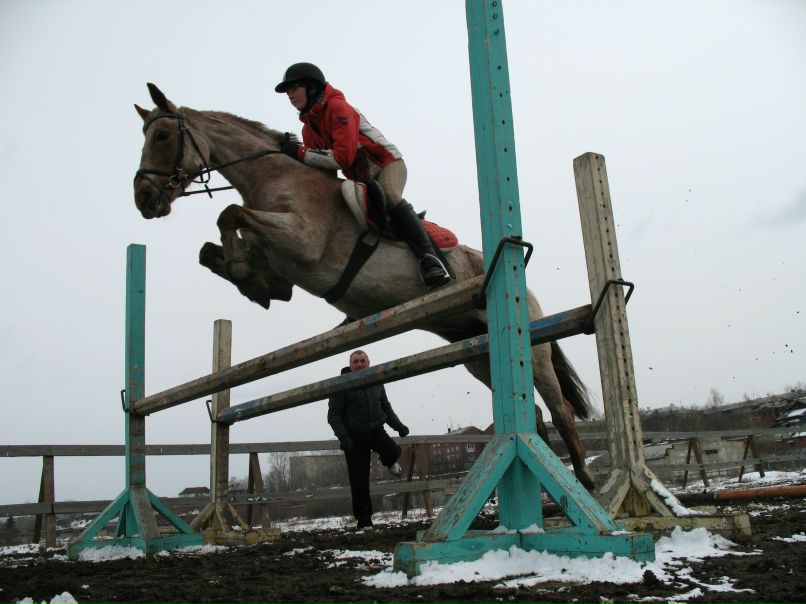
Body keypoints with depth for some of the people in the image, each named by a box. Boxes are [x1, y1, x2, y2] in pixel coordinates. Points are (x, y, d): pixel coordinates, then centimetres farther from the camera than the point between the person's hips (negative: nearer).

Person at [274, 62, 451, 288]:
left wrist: (299, 153, -25)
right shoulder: (308, 127, 9)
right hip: (359, 179, 10)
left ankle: (428, 257, -42)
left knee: (389, 198, -35)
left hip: (387, 163, -10)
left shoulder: (338, 107, -17)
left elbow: (343, 157, -29)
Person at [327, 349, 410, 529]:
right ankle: (364, 520, 12)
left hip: (376, 431, 3)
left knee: (393, 451, -26)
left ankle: (390, 462, 13)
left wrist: (398, 425, 6)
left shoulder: (376, 383, 10)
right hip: (354, 436, -3)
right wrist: (343, 437, -20)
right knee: (359, 481, -2)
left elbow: (386, 407, 21)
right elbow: (333, 415, -7)